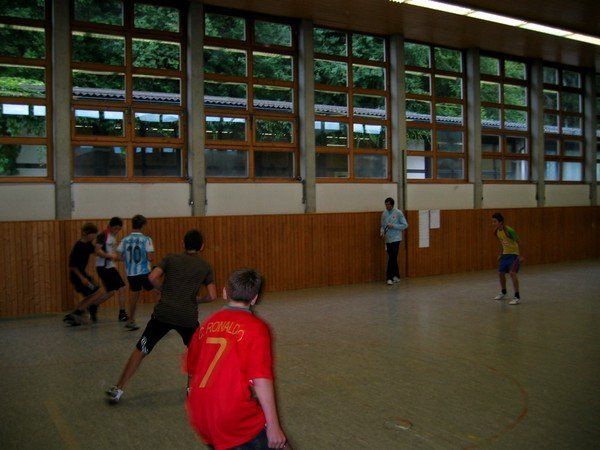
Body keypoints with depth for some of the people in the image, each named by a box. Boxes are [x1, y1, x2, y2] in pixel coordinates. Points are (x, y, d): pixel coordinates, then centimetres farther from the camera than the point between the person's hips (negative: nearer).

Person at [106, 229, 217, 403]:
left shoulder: (171, 258, 10)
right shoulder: (205, 266, 9)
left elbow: (152, 277, -4)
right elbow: (212, 296, 4)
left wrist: (166, 290, 12)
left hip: (163, 313, 0)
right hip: (188, 317, 0)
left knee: (140, 351, 10)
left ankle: (118, 389, 9)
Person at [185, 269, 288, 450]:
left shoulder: (207, 324, 8)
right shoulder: (256, 327, -8)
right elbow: (260, 379, -16)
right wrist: (273, 426, -13)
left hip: (198, 417, 7)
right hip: (234, 418, -7)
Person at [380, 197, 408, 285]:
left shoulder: (398, 213, -6)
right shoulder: (384, 214, 8)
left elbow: (405, 225, -6)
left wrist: (393, 226, -16)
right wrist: (382, 232, -5)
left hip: (396, 239, -5)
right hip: (388, 239, 5)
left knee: (392, 258, -10)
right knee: (392, 258, 10)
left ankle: (389, 277, -8)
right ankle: (396, 276, 21)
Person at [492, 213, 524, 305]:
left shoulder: (509, 231, -24)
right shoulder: (497, 232, 1)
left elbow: (518, 242, -23)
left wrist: (520, 256, -28)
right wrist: (500, 254, 20)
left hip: (514, 254, -8)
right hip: (505, 254, 8)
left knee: (512, 273, -21)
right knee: (500, 273, 13)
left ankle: (517, 297, -16)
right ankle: (503, 293, 37)